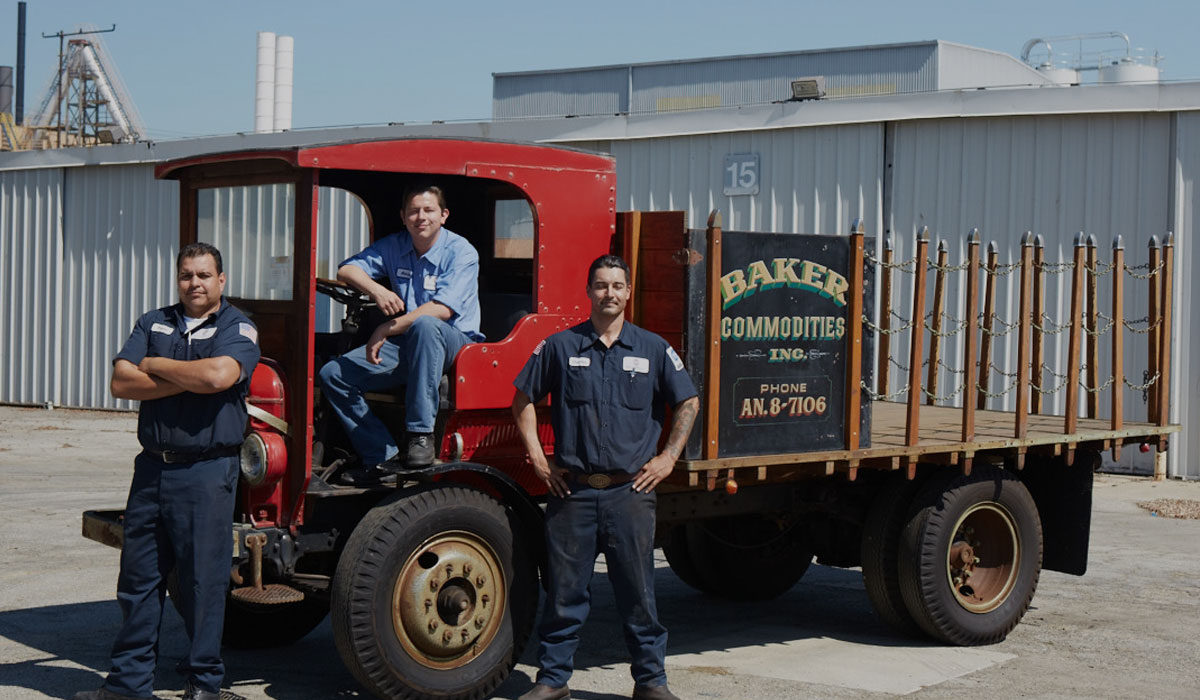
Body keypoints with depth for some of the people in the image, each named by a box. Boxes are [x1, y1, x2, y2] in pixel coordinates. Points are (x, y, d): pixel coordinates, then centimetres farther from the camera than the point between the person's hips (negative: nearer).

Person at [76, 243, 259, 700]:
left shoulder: (237, 328, 0)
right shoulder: (153, 324, 13)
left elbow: (218, 375, -20)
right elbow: (122, 383, 0)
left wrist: (156, 365, -6)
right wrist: (188, 379, -10)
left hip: (207, 471, -5)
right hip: (153, 467, 5)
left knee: (203, 580, 0)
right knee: (139, 577, 9)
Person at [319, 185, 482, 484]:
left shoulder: (461, 252, -11)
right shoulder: (394, 246, 7)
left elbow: (442, 310, -23)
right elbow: (347, 269, -1)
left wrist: (388, 329, -25)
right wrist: (376, 290, -22)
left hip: (455, 342, -6)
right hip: (406, 346, 6)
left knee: (424, 325, -41)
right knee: (333, 374, -8)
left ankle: (421, 434, -39)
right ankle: (382, 456, -6)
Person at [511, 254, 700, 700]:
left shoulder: (652, 349, 6)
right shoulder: (560, 346, 5)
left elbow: (688, 403, 14)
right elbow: (524, 400, 12)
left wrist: (668, 458, 6)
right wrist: (537, 459, 5)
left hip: (629, 491, 0)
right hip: (572, 490, 0)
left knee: (638, 593, 5)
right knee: (563, 592, 5)